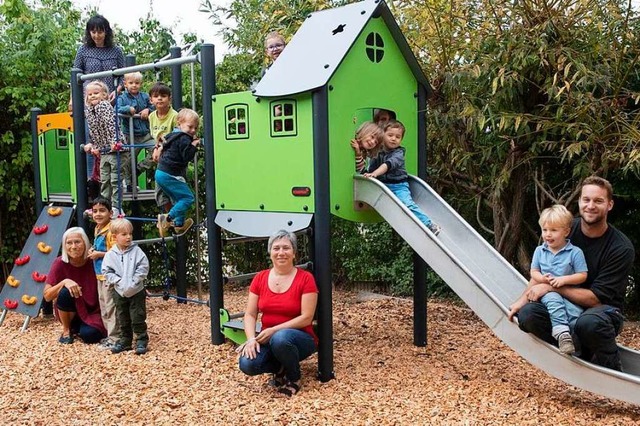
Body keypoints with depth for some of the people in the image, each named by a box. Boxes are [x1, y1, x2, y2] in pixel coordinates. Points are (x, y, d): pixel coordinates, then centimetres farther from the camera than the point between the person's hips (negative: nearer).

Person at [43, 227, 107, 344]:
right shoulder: (60, 263, -14)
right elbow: (47, 296, -15)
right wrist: (64, 282, -31)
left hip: (92, 310, 0)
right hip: (71, 312, 0)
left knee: (90, 335, -29)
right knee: (65, 292, -31)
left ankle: (78, 328, 9)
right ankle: (67, 331, -5)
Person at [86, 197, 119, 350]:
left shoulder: (111, 230, -17)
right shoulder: (97, 229, 13)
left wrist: (99, 254, -19)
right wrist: (93, 251, 8)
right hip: (100, 274, 10)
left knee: (111, 307, -5)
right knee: (103, 307, 16)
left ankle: (115, 337, 1)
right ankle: (110, 334, 26)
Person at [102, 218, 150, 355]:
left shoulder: (136, 251, -9)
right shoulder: (110, 254, -5)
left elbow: (143, 267, -11)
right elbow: (107, 271, -5)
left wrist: (133, 282, -17)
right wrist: (119, 281, -16)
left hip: (136, 291, -2)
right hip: (119, 292, 2)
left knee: (138, 318, 1)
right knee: (123, 319, 14)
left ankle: (142, 341, 11)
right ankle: (125, 341, 27)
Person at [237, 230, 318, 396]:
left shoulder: (305, 278, -10)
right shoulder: (260, 278, 2)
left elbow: (306, 318, -15)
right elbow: (250, 314, 0)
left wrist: (274, 330, -22)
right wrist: (251, 339, -19)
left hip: (299, 338, -3)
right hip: (267, 338, 3)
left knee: (280, 338, -39)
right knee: (247, 364, -27)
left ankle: (294, 377, -8)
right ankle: (281, 368, 5)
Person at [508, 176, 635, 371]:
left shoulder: (622, 248, -15)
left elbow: (596, 297, -18)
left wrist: (553, 287, -21)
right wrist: (523, 299, -11)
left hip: (603, 309, -3)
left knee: (589, 322, -40)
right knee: (527, 314, -26)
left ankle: (613, 369, -10)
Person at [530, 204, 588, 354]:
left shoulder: (575, 252, -2)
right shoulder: (539, 251, 9)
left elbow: (582, 275, -2)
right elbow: (534, 272, 13)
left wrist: (564, 279, -16)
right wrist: (542, 278, -10)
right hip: (547, 292, 1)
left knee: (576, 313, -30)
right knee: (553, 300, -34)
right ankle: (562, 333, -45)